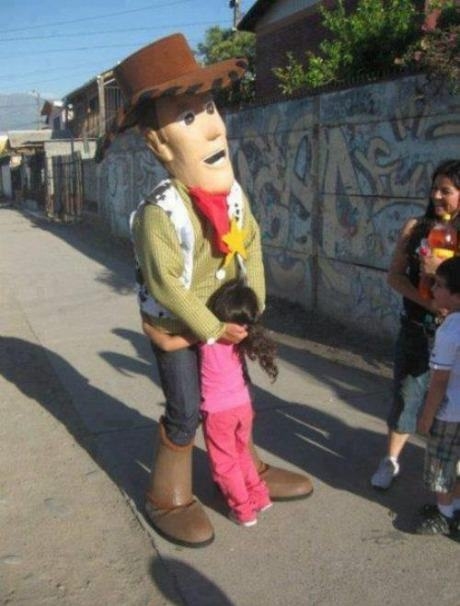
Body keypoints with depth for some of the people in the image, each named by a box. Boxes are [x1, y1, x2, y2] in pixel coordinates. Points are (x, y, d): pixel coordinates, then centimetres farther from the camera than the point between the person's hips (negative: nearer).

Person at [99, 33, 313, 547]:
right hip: (175, 325, -6)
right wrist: (212, 330, -19)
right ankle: (168, 499, 26)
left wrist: (251, 303, -5)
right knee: (185, 413, 3)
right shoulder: (159, 213, -31)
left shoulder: (231, 190, -11)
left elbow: (250, 244, -1)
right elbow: (165, 286, -26)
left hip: (224, 316, 6)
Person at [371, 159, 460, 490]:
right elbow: (395, 275, -4)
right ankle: (391, 460, 26)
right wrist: (427, 302, -18)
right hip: (417, 329, 1)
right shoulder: (416, 227, 0)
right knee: (406, 394, 9)